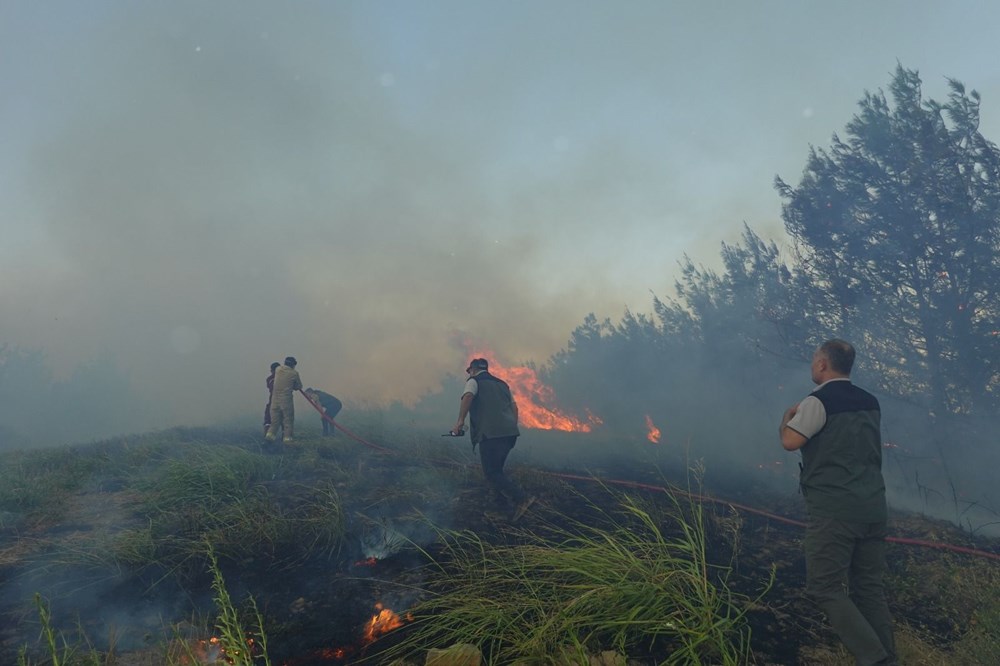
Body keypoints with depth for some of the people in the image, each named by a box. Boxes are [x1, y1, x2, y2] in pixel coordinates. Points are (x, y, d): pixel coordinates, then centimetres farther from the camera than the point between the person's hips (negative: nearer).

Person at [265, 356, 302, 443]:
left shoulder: (278, 369, 7)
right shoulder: (294, 373, -4)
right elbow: (299, 386, 5)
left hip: (275, 398, 4)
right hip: (286, 398, -4)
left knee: (275, 417, 13)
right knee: (288, 418, 4)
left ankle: (270, 433, -1)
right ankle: (287, 437, 2)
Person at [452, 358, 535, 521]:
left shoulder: (474, 381, 8)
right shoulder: (501, 384, 27)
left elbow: (468, 397, -14)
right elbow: (514, 407, 21)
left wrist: (460, 420, -18)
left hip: (490, 434, -7)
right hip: (509, 432, 7)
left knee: (492, 473, -4)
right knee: (495, 470, 20)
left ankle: (522, 498, -16)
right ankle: (501, 501, 17)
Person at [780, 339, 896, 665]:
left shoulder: (818, 401, -10)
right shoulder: (870, 402, 14)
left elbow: (790, 441, -15)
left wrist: (789, 414, 5)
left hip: (834, 509, -8)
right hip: (873, 506, 8)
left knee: (825, 587, -2)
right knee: (869, 587, 12)